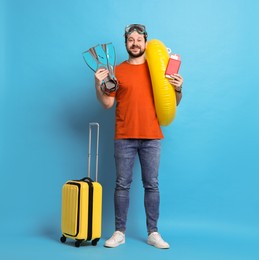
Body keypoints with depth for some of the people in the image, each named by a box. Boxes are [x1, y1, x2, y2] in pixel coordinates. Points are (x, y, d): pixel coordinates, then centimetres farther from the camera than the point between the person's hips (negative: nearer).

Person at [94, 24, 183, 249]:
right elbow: (107, 103, 5)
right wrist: (98, 84, -8)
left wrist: (178, 89, -9)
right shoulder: (116, 71, 9)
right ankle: (120, 232, 14)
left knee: (152, 185, 4)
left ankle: (153, 233, 14)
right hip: (124, 137, 0)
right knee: (122, 185, 4)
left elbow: (173, 103, 11)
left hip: (152, 137, 0)